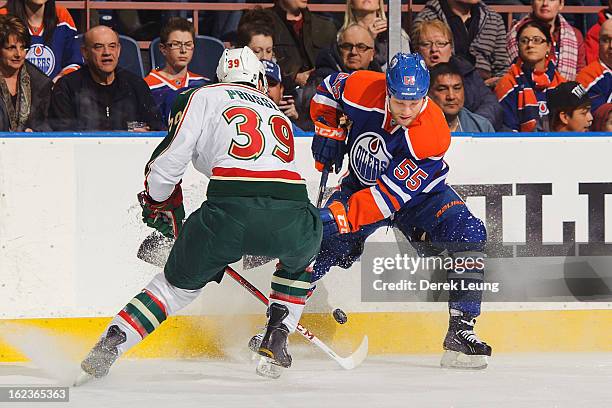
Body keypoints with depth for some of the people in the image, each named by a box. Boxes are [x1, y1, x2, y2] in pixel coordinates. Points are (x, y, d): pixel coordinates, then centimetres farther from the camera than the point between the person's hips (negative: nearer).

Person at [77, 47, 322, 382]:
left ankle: (108, 346, 6)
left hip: (231, 208, -2)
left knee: (179, 282, 18)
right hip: (291, 211, 3)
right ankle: (276, 340, 26)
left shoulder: (204, 97, 19)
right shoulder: (277, 112, 34)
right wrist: (260, 245, 52)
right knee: (300, 256, 38)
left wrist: (158, 206, 30)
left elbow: (167, 161, 11)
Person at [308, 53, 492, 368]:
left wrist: (343, 215, -44)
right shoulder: (360, 88, -26)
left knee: (467, 234, -25)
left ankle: (461, 331, -20)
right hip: (361, 183, 2)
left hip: (418, 192, -2)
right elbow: (329, 88, 1)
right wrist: (328, 131, -11)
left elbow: (392, 194, -37)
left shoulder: (433, 134, -34)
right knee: (319, 241, -16)